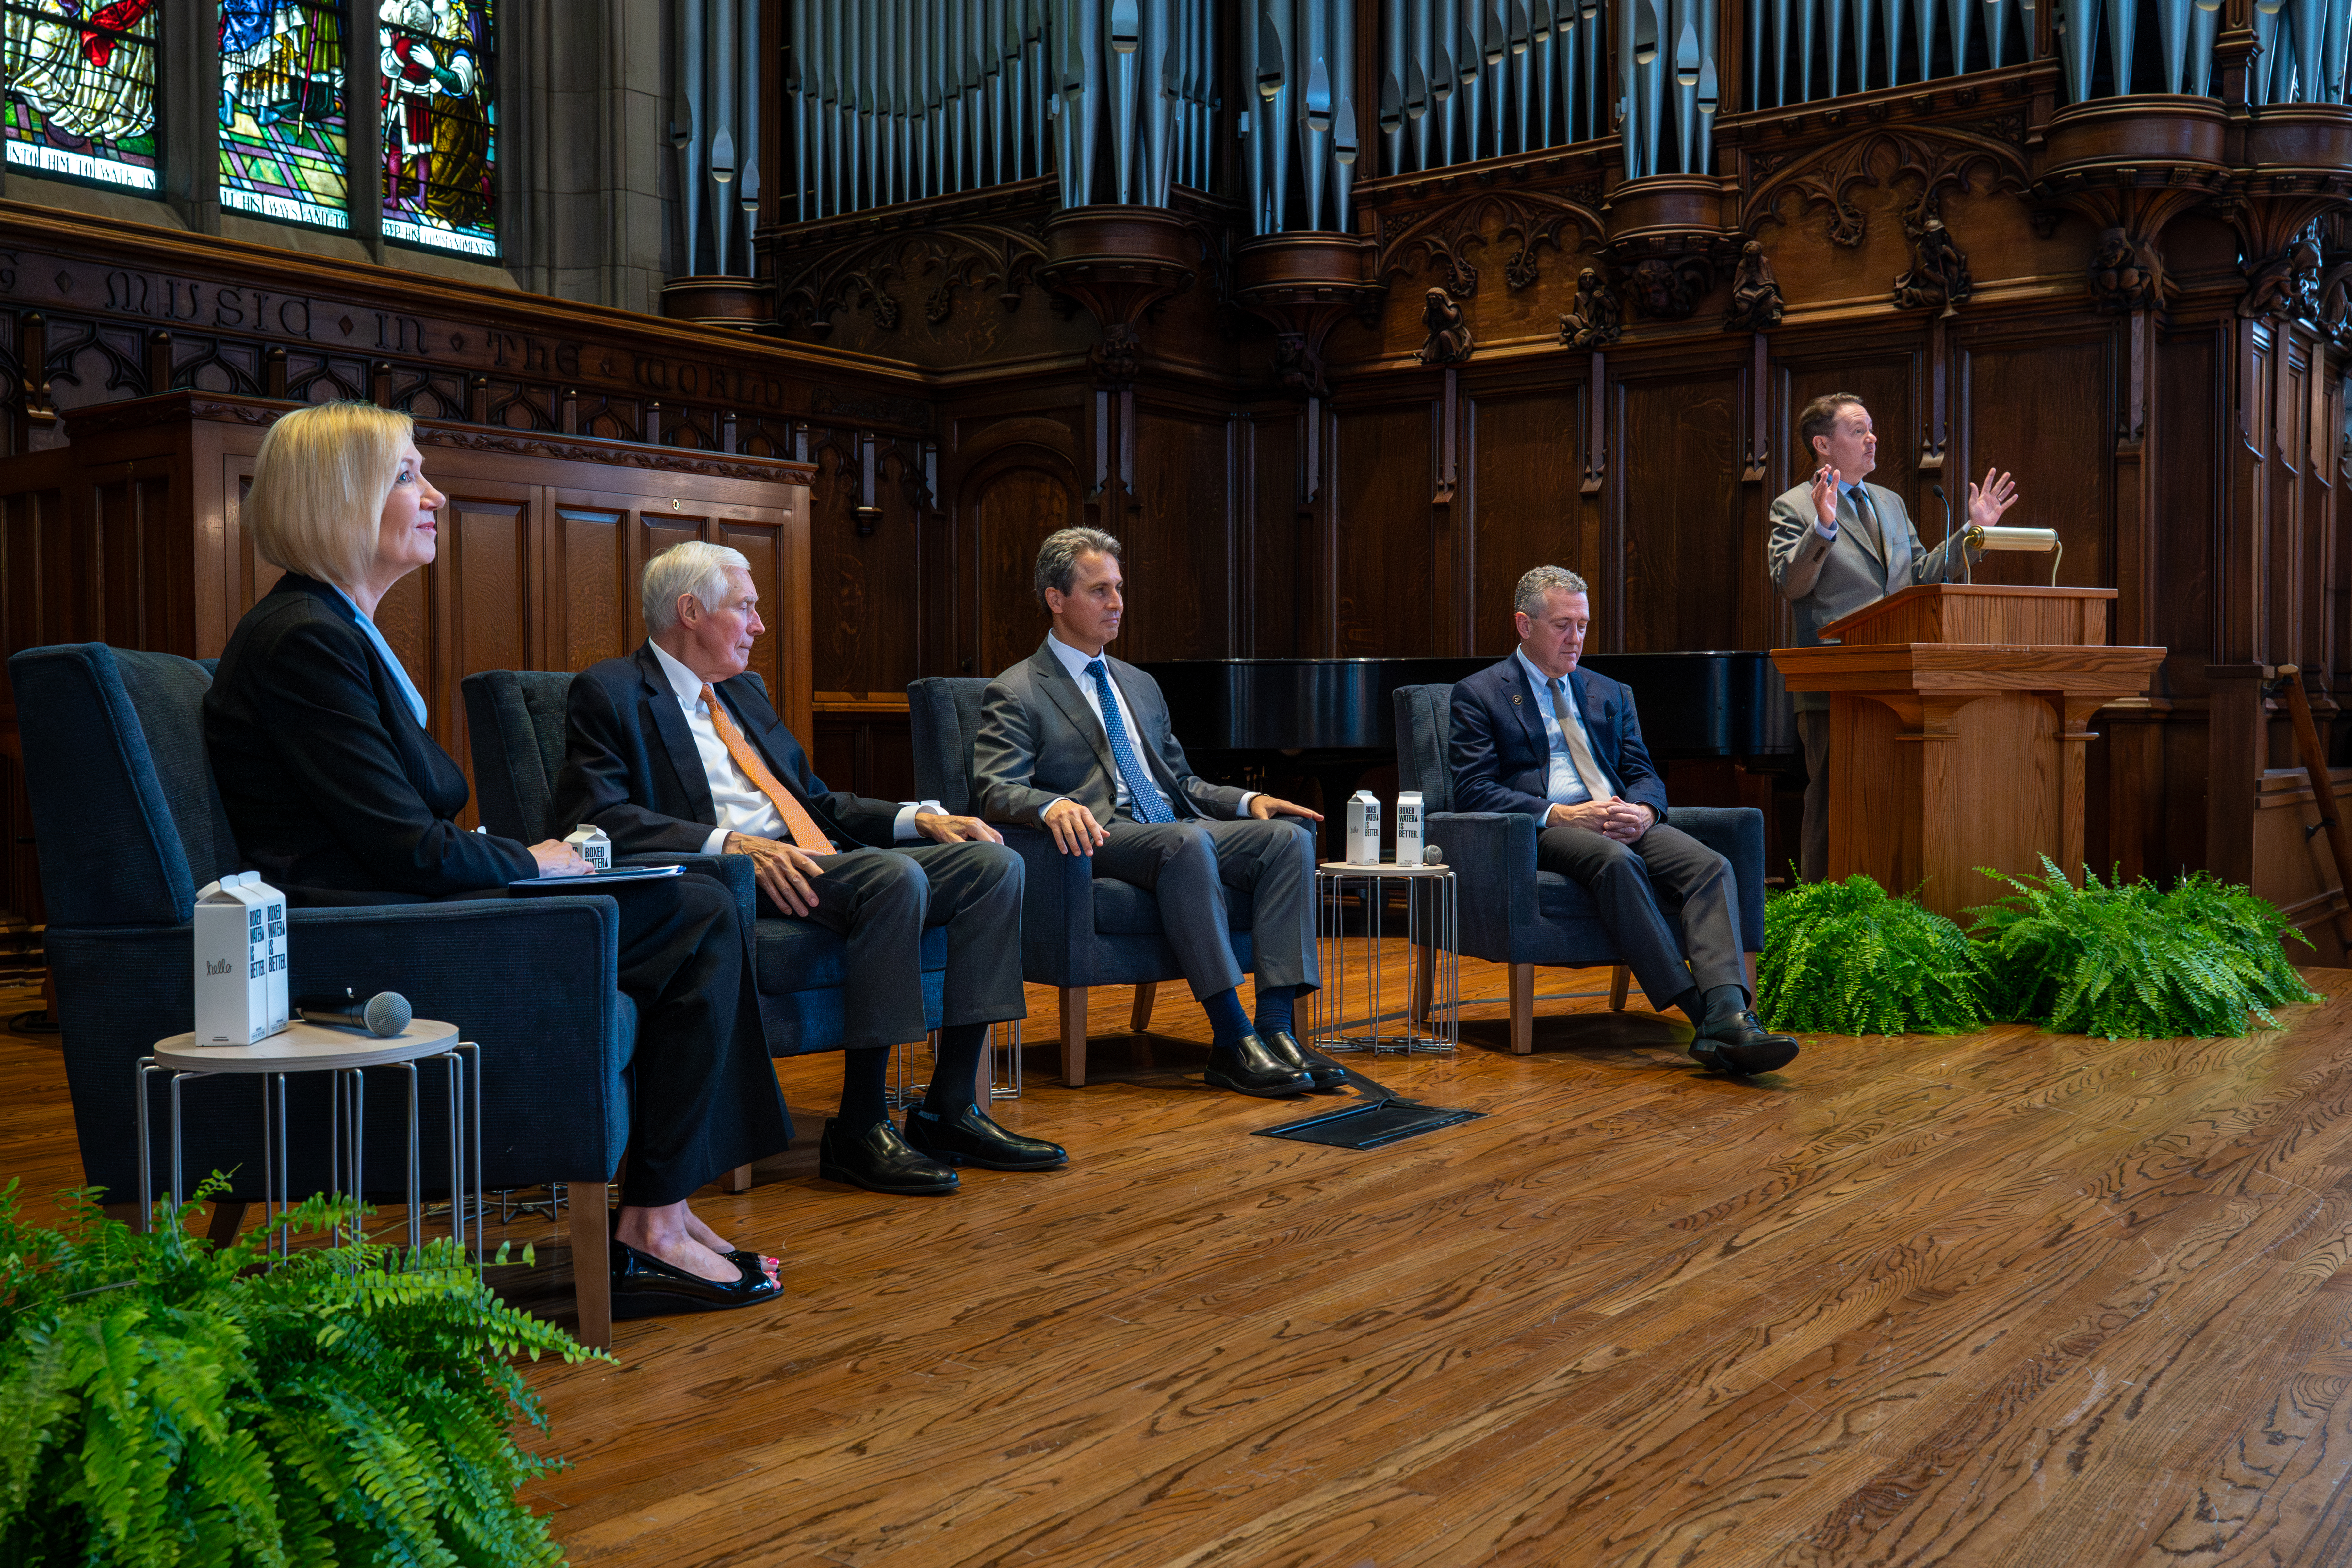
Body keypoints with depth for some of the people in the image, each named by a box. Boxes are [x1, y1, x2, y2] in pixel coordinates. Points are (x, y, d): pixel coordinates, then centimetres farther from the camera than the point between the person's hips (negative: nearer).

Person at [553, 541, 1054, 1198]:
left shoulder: (745, 691, 27)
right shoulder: (611, 692, 1)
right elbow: (595, 814, -14)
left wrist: (918, 819, 9)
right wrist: (726, 843, -26)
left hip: (817, 861, 9)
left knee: (993, 863, -9)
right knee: (897, 876, -33)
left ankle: (949, 1110, -11)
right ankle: (859, 1128, -25)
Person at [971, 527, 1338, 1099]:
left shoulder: (1141, 686, 27)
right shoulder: (1016, 695, 4)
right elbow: (995, 789, -9)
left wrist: (1247, 801, 9)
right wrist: (1053, 805, -32)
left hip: (1176, 829, 7)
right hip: (1099, 838, -7)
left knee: (1289, 834, -19)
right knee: (1186, 842, -38)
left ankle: (1277, 1027, -28)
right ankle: (1232, 1042, -36)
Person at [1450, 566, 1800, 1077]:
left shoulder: (1609, 694, 25)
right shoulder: (1479, 695, 8)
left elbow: (1643, 774, 18)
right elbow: (1473, 791, -4)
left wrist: (1643, 811, -9)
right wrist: (1558, 815, -18)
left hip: (1626, 823, 5)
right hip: (1541, 831, -5)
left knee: (1710, 866, -25)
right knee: (1616, 860, -37)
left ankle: (1728, 1019, -43)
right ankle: (1700, 1017, -39)